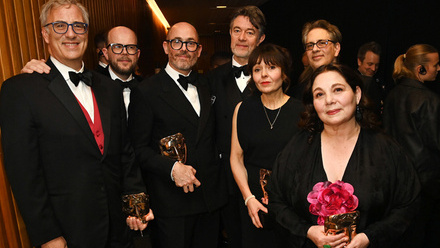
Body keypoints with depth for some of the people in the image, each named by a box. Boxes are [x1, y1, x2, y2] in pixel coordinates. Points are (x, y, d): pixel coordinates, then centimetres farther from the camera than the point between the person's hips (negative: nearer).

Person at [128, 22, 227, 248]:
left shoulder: (207, 86, 10)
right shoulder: (146, 92, -8)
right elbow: (139, 148, -9)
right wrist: (172, 167, -23)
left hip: (211, 197, 5)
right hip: (172, 203, -5)